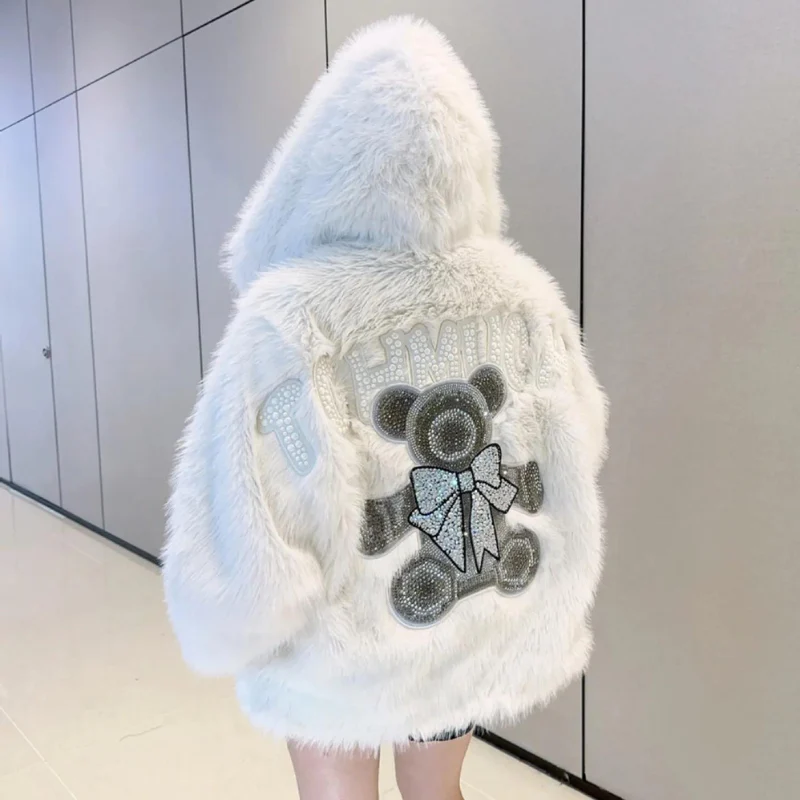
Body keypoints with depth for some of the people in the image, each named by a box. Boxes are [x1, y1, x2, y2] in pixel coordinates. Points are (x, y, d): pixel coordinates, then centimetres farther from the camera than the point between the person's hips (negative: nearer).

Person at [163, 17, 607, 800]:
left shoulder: (290, 321, -28)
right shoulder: (526, 297, -15)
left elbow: (244, 552, -27)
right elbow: (577, 452, -5)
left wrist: (220, 631, -7)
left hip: (346, 649, -3)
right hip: (489, 628, 4)